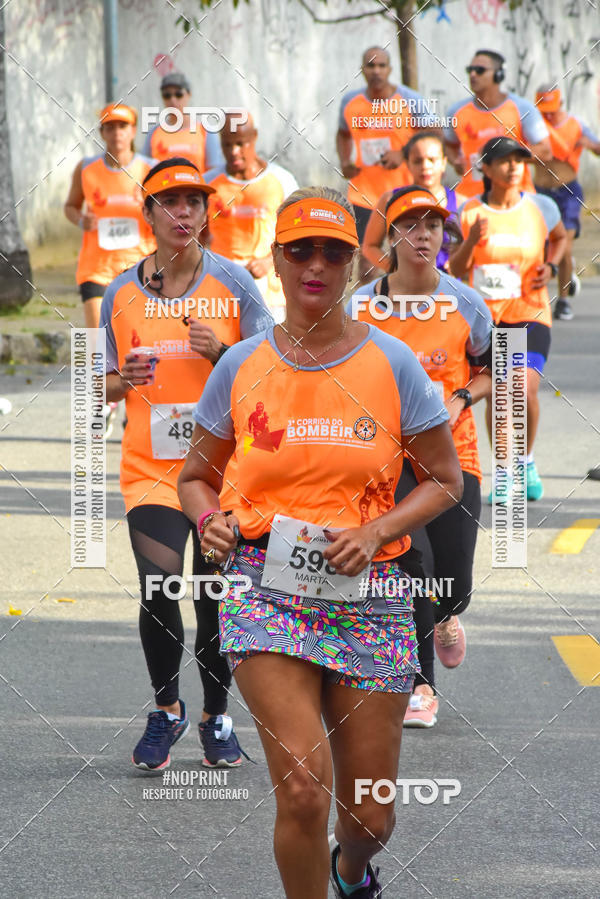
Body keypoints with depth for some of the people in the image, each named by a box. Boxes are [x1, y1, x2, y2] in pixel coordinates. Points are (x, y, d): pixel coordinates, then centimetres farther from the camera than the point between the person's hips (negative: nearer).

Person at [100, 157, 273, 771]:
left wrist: (220, 353, -16)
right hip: (150, 464, 0)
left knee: (216, 595, 3)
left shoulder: (232, 283, 0)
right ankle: (166, 708, 7)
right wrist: (125, 380, -10)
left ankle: (216, 715, 24)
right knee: (159, 588, -15)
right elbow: (108, 387, 13)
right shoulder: (122, 293, 5)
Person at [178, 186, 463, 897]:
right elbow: (196, 475, 16)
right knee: (303, 791, -21)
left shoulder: (391, 364, 1)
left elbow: (445, 480, 7)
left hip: (369, 595, 1)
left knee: (372, 818, 6)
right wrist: (210, 519, -7)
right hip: (266, 591, -1)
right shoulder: (241, 366, 3)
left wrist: (376, 533, -9)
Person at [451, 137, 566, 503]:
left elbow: (560, 237, 21)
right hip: (485, 315, 1)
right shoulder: (469, 212, -3)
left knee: (525, 389, -16)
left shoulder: (541, 207, -1)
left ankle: (526, 460, 10)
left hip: (531, 313, 0)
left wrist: (551, 267, 2)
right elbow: (455, 270, -1)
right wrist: (471, 242, -20)